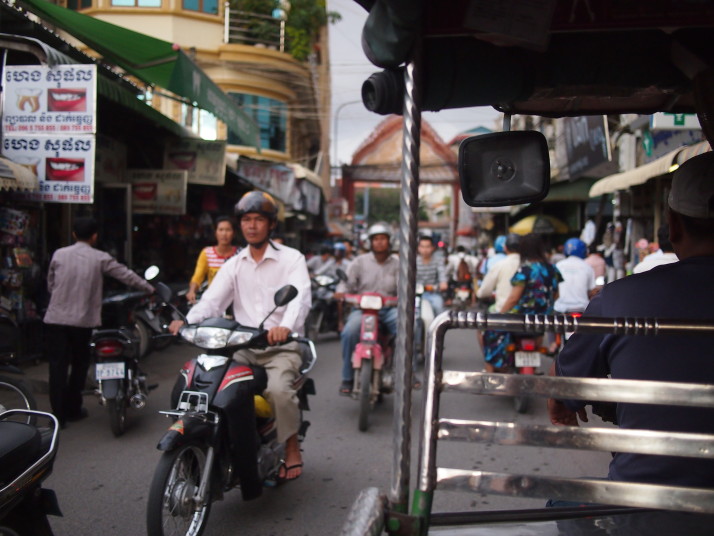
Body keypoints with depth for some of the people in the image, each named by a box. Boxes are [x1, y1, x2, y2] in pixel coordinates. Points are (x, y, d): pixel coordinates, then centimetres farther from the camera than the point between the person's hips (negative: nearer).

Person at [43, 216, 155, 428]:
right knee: (79, 365, 15)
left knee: (58, 366, 3)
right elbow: (126, 275, 4)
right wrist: (149, 288, 16)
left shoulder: (59, 254, 3)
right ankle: (72, 409, 22)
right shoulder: (100, 258, -2)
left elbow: (50, 285, 10)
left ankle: (58, 414, 2)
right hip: (82, 320, -1)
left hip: (56, 318, 1)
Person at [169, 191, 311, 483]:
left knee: (278, 389, -31)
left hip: (281, 347, -4)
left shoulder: (291, 259, 1)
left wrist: (286, 326, -40)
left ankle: (292, 447, -5)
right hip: (242, 347, 5)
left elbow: (300, 297, -18)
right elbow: (212, 300, 1)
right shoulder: (234, 264, 16)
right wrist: (187, 321, -21)